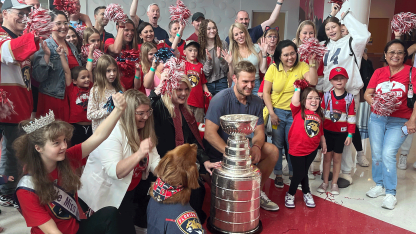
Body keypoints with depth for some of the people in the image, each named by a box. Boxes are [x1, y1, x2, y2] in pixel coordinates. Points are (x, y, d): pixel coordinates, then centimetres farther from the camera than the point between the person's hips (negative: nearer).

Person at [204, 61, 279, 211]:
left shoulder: (256, 102, 2)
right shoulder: (221, 99, -19)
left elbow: (259, 131, 2)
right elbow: (209, 133, -24)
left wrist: (256, 147, -22)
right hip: (219, 152, -7)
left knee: (272, 151, -9)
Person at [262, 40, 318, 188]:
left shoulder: (302, 66, -4)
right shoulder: (273, 68, -3)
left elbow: (313, 82, -21)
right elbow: (266, 92, -3)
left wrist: (312, 62, -25)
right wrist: (271, 113, -8)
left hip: (295, 113, 0)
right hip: (277, 112, 0)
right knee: (277, 144, 9)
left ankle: (293, 173, 29)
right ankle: (278, 174, 26)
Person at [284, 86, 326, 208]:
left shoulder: (319, 115, 6)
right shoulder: (298, 111, -8)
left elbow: (321, 132, 16)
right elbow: (295, 102, -28)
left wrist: (323, 143, 19)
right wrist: (297, 89, -22)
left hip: (312, 149, 4)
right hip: (297, 149, -4)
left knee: (304, 172, 15)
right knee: (299, 173, 2)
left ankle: (306, 193, 36)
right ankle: (290, 194, 25)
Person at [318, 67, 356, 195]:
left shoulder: (349, 98, -2)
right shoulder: (327, 95, -2)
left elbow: (351, 118, 0)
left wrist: (350, 135, -2)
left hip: (341, 133, 0)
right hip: (327, 131, 0)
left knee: (337, 157, 8)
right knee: (327, 156, 8)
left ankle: (334, 183, 21)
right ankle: (325, 182, 20)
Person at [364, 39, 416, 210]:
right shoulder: (379, 72, 7)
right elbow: (367, 94, 4)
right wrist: (375, 103, -16)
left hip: (399, 122, -4)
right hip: (377, 118, 4)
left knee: (388, 154, -11)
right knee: (376, 154, 8)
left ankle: (390, 193, 5)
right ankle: (379, 185, 27)